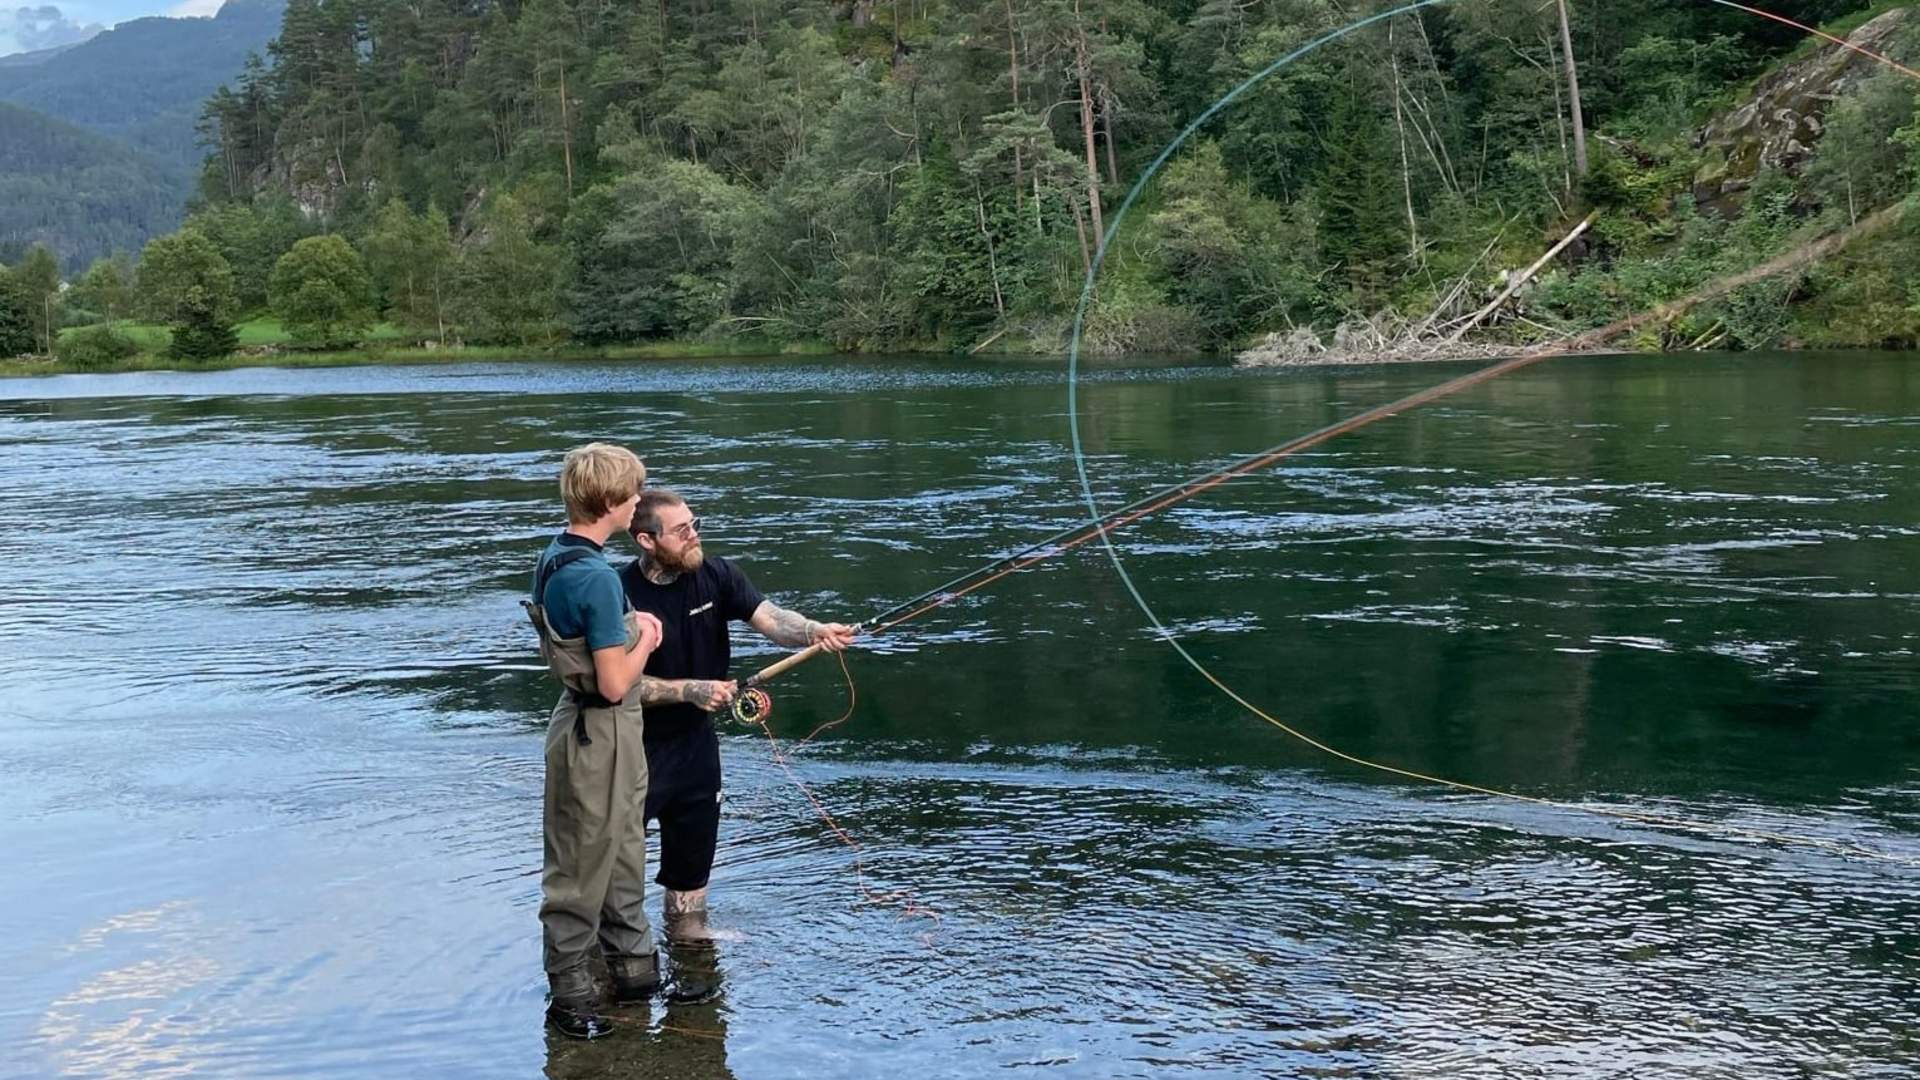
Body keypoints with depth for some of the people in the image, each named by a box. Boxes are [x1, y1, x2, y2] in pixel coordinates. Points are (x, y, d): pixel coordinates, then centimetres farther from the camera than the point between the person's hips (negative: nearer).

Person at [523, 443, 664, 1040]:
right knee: (582, 870, 3)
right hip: (598, 733, -10)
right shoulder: (597, 577, -26)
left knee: (623, 854, 21)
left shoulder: (553, 557, 3)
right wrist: (647, 640, -6)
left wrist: (629, 622, 5)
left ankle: (633, 967, 34)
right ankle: (571, 995, 15)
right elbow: (616, 682, -23)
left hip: (600, 728, 10)